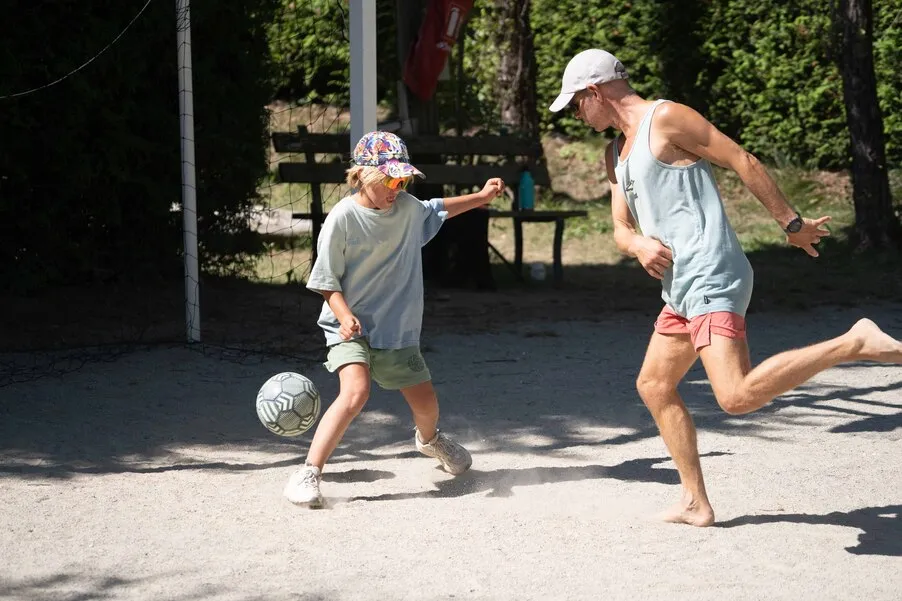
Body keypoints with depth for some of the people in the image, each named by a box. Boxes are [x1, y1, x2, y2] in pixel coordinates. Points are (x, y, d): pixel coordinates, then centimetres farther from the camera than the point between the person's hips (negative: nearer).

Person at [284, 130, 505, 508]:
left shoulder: (407, 207, 0)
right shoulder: (343, 218, -17)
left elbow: (436, 210, 25)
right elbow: (327, 281, -12)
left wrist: (481, 197, 25)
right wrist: (345, 317, -26)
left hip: (398, 329, 6)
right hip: (351, 328, -6)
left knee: (426, 403, 15)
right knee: (355, 393, -30)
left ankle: (429, 439, 52)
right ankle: (308, 474, -25)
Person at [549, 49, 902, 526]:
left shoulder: (666, 119, -7)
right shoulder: (616, 153, 21)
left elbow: (744, 163, -8)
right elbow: (621, 228, 21)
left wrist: (792, 224, -6)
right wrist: (638, 243, -4)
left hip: (711, 278, -10)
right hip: (681, 289, 10)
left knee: (738, 396, -25)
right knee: (653, 386, 16)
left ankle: (855, 343, -20)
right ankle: (695, 504, 20)